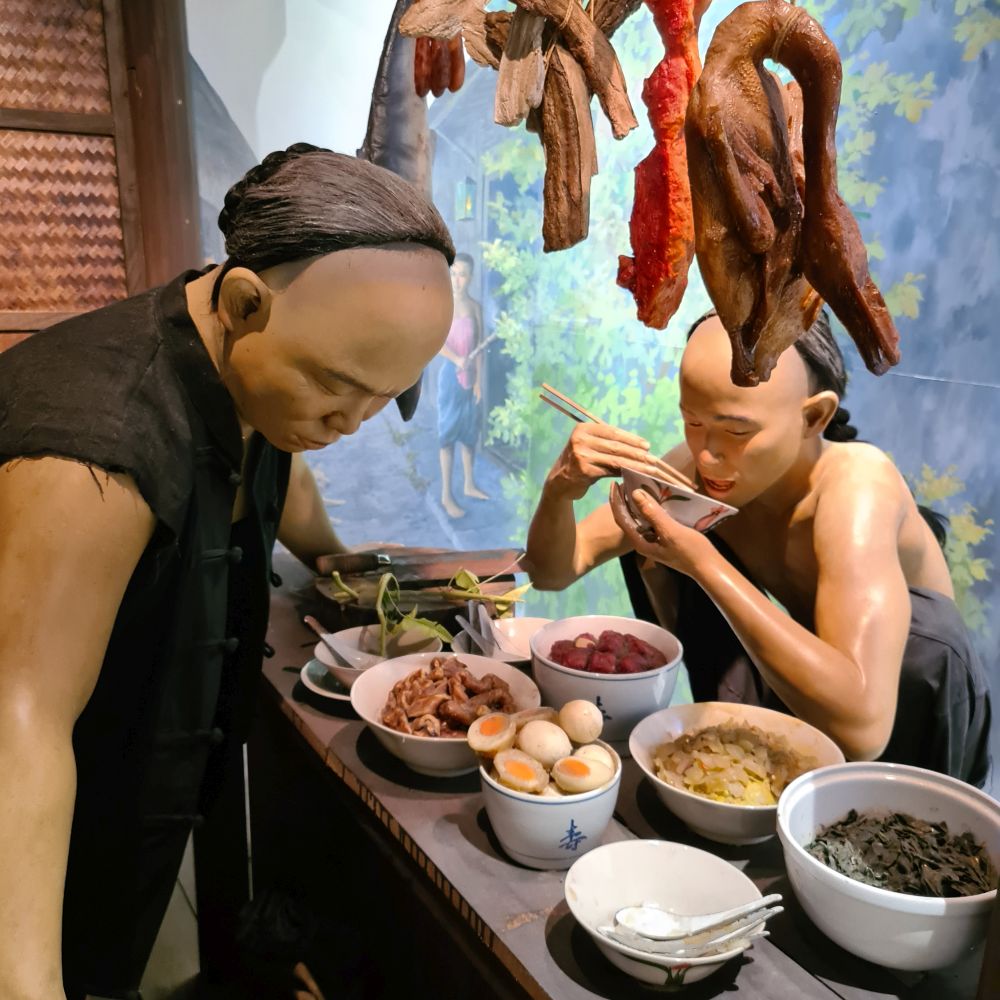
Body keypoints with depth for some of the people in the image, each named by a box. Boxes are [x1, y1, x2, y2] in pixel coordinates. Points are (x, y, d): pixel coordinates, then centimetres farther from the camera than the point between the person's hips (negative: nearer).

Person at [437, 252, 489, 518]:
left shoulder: (475, 306, 5)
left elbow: (479, 345, 4)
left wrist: (479, 380, 1)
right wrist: (457, 360, -32)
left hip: (471, 375, 5)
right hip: (451, 374, -5)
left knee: (470, 429, 13)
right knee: (449, 432, -1)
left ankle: (469, 484, 29)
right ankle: (446, 495, 5)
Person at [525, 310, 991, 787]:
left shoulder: (854, 483, -34)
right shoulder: (695, 465, -17)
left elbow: (861, 723, -45)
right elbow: (553, 572, -12)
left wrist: (702, 563, -44)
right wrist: (560, 490, -33)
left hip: (912, 736, -3)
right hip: (794, 705, 4)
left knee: (917, 624, -34)